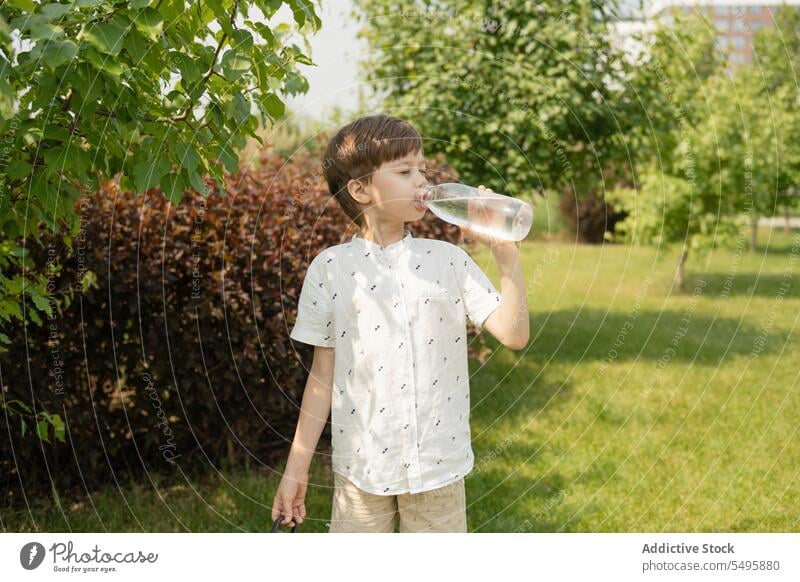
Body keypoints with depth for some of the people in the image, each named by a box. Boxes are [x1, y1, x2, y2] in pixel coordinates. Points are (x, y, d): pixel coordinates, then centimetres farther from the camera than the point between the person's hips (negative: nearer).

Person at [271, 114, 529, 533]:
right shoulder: (330, 269, -3)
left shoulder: (449, 259, -1)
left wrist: (506, 254, -14)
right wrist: (296, 467, 3)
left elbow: (514, 335, -6)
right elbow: (323, 375, 2)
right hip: (360, 467, -1)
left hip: (440, 466, 1)